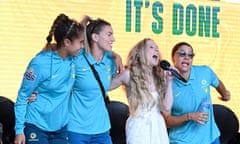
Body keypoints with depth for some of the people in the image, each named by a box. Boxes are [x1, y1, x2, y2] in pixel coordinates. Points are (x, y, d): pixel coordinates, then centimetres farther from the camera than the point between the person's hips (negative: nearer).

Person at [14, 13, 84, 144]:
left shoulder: (73, 58, -3)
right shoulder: (40, 63, -18)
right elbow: (23, 96, -9)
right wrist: (19, 129, -10)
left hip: (61, 128, 5)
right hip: (37, 128, -5)